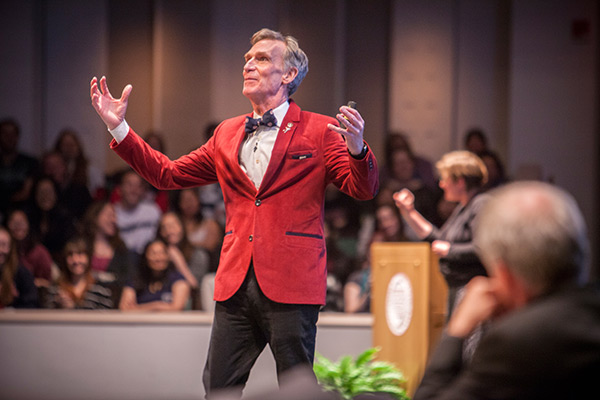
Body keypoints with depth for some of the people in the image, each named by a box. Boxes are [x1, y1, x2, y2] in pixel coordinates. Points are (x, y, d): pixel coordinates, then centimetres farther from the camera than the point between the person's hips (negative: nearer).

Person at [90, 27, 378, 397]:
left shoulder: (320, 131, 2)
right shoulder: (227, 134, 17)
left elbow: (363, 189, -6)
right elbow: (167, 174, 21)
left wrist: (357, 148, -27)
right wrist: (119, 128, 14)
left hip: (290, 282, -5)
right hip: (236, 281, 5)